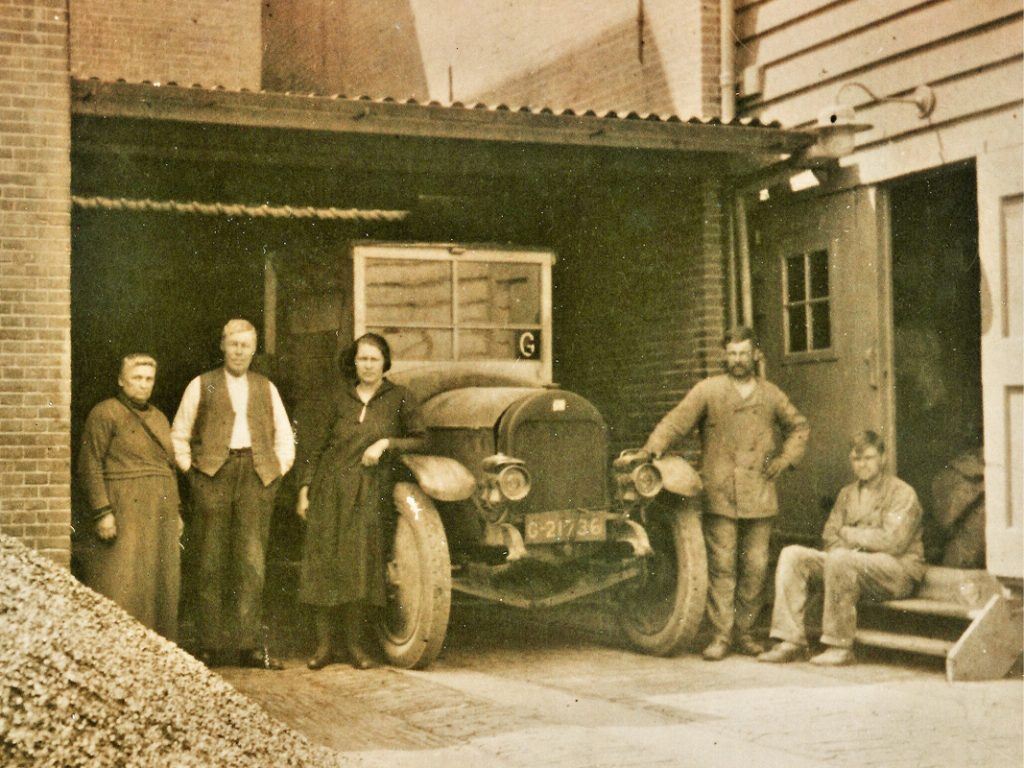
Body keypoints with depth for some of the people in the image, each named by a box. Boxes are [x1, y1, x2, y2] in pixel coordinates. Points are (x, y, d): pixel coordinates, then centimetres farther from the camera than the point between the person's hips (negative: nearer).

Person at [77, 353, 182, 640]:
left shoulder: (158, 418, 18)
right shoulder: (104, 414, -4)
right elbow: (89, 465, -10)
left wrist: (176, 512, 16)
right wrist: (102, 511, -17)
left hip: (159, 514, 7)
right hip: (122, 513, -7)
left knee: (158, 586, 7)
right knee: (119, 586, -8)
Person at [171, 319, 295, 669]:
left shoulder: (266, 388, 19)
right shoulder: (201, 385, 13)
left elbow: (285, 436, 22)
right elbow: (179, 435, 14)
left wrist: (277, 469, 8)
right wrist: (191, 469, 2)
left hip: (256, 476, 2)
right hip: (213, 473, -1)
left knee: (252, 562, -5)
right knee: (213, 564, -3)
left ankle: (249, 645, -5)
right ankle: (210, 646, 1)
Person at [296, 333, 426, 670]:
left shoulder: (399, 398, 4)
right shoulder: (342, 400, 11)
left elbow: (419, 440, 5)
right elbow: (317, 446, 15)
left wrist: (386, 443, -10)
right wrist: (304, 488, 8)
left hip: (369, 491, -2)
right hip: (329, 488, 2)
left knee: (361, 564, -7)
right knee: (323, 562, -2)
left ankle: (357, 644, 4)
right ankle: (324, 645, 4)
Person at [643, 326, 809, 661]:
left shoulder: (771, 395, 13)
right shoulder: (708, 391, 3)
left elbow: (799, 427, 27)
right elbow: (675, 422, -5)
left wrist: (784, 458, 12)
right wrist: (651, 452, -20)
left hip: (759, 497, 3)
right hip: (719, 495, -3)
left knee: (755, 567, 4)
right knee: (722, 566, -4)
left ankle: (744, 631, 15)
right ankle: (721, 635, 2)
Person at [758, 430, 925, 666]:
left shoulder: (902, 493, -2)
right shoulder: (847, 494, 19)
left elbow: (893, 541, -14)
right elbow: (830, 535, 13)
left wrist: (849, 534, -4)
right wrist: (849, 549, -10)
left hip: (898, 571, -7)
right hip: (851, 566, 7)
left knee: (839, 559, -36)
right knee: (792, 555, -11)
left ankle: (841, 646, -29)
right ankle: (792, 641, -19)